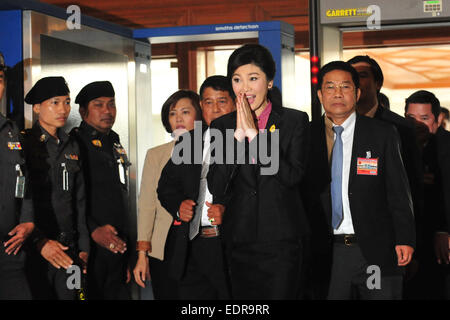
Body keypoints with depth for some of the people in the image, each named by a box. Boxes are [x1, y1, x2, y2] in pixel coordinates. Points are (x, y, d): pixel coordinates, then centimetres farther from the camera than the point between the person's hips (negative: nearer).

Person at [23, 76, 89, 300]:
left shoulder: (72, 146, 13)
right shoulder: (23, 144, -5)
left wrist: (83, 248, 9)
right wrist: (39, 241, -17)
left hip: (68, 251, 5)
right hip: (34, 252, -5)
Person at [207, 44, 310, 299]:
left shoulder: (294, 121, 1)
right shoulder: (222, 126, 7)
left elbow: (292, 176, -12)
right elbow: (216, 188, -3)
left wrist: (254, 133, -13)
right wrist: (238, 135, -11)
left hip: (282, 240, -2)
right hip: (240, 241, 3)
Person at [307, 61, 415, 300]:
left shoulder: (383, 134, 3)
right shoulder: (307, 136, 5)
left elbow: (398, 192, 2)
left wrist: (405, 239, -6)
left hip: (376, 251, -1)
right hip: (327, 253, 1)